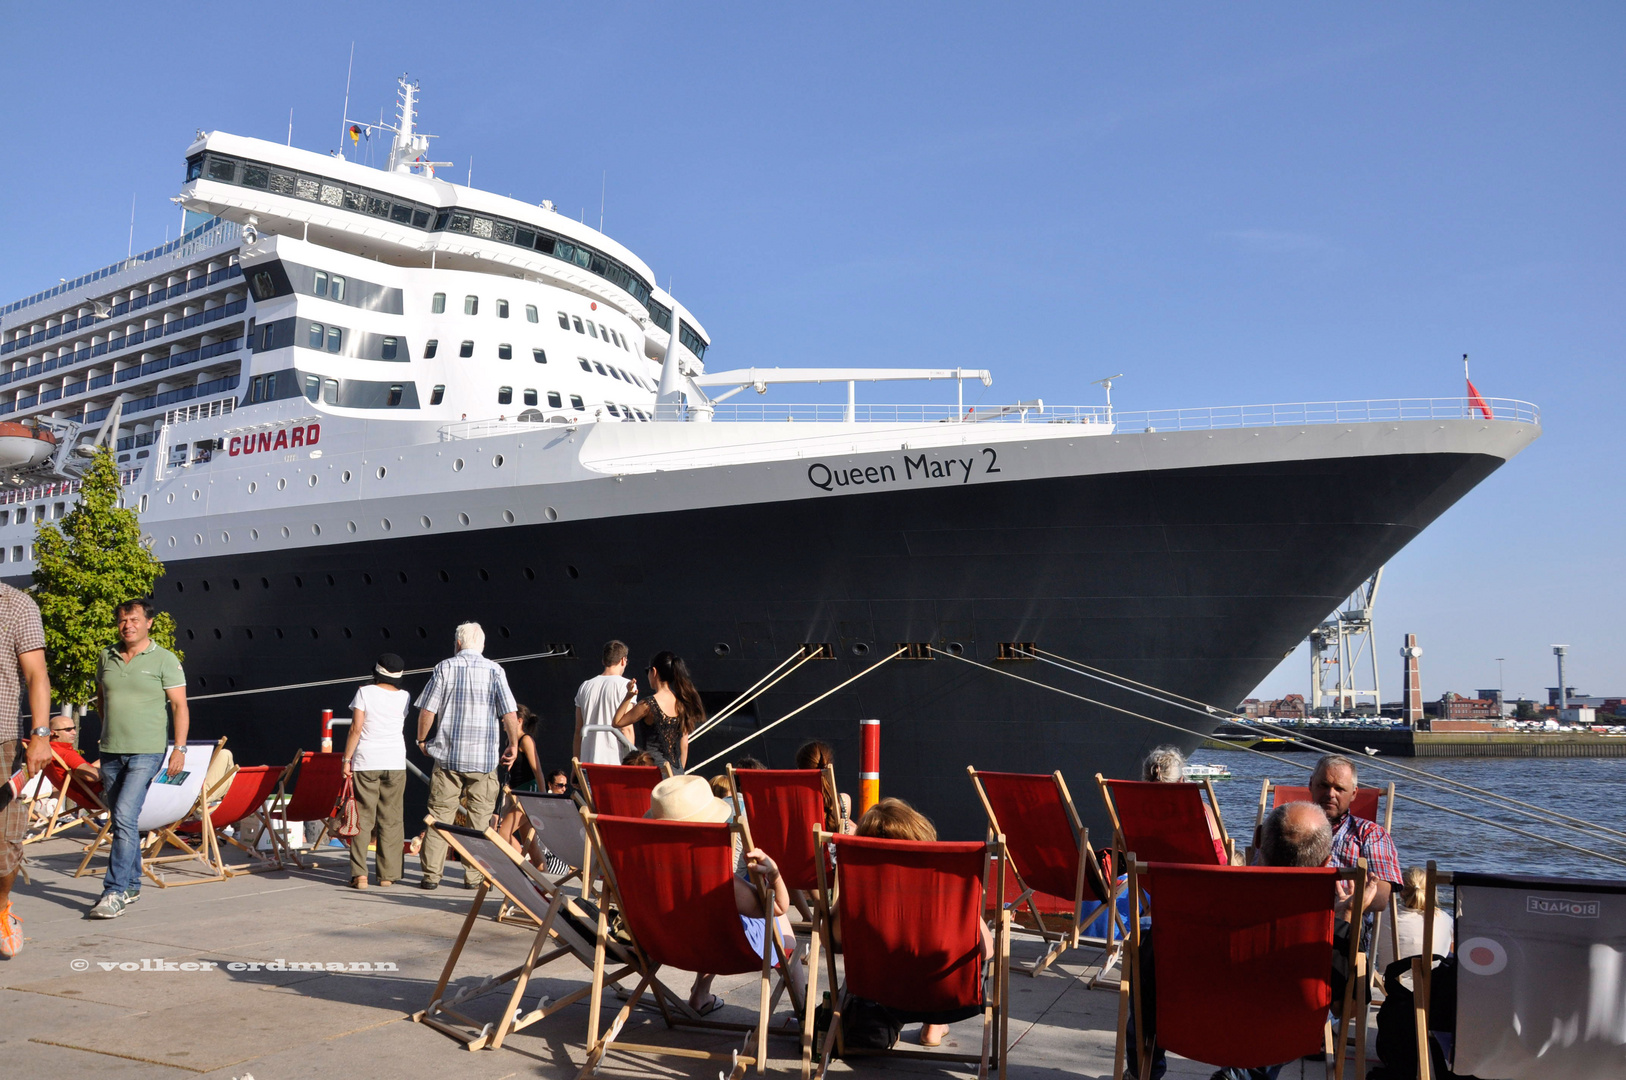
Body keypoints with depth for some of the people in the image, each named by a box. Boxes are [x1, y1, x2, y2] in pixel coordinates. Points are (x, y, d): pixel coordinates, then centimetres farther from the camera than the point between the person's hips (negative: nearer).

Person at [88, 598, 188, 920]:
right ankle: (132, 886, 25)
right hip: (111, 752, 5)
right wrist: (110, 728, 13)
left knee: (124, 817, -16)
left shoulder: (164, 660, -4)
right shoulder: (106, 657, 10)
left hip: (146, 753, -5)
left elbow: (180, 706, -5)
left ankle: (115, 892, -14)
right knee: (122, 821, 12)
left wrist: (180, 749, -12)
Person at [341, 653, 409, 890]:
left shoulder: (365, 693, -4)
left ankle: (359, 874, -5)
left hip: (366, 762, -2)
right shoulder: (404, 697, 4)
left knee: (362, 817, 2)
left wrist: (347, 759, -2)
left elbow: (356, 728, -8)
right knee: (390, 819, 8)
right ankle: (387, 875, 8)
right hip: (396, 763, 2)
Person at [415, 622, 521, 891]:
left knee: (439, 815, 6)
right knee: (480, 818, 6)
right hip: (484, 758, 0)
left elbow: (427, 710, 1)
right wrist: (513, 745, 9)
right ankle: (474, 876, 8)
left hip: (448, 755, 1)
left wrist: (422, 740, 16)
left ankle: (430, 875, 6)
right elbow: (509, 713, -4)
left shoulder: (444, 668, 1)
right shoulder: (495, 670, 0)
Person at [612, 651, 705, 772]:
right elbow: (684, 745, 12)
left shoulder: (649, 704, -13)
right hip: (677, 771, 6)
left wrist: (628, 696, -6)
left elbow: (617, 722, -1)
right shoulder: (681, 702, 6)